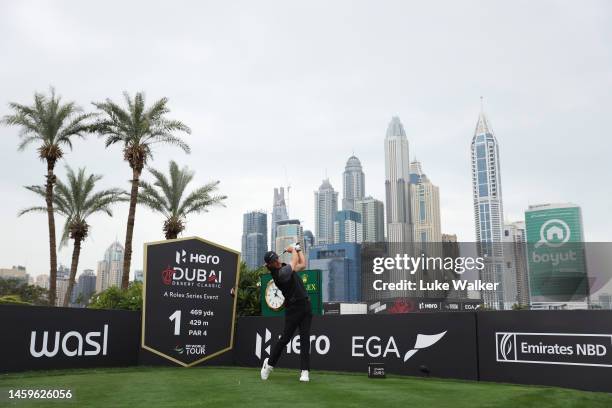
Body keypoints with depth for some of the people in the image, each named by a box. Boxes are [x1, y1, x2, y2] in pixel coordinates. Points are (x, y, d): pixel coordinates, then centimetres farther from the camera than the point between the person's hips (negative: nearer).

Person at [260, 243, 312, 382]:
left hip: (305, 306, 7)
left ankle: (304, 371, 1)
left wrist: (298, 249, 18)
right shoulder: (280, 273, -16)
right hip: (293, 308, -7)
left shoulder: (285, 267, 10)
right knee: (285, 338, -2)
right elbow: (295, 261, -5)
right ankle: (269, 364, 21)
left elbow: (303, 264, 21)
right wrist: (293, 250, 13)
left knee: (305, 338, 0)